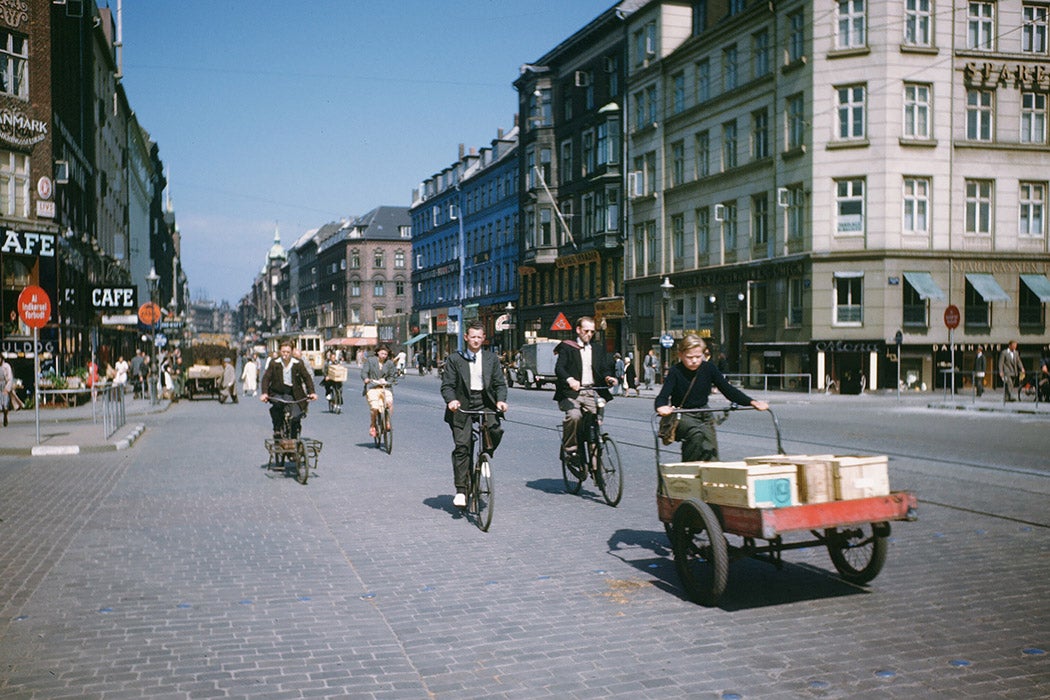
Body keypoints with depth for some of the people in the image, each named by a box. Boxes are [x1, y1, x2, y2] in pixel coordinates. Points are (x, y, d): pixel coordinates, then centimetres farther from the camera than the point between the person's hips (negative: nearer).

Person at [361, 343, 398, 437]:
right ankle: (373, 426, 3)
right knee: (375, 408, -22)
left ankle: (388, 422, -6)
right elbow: (364, 372, 0)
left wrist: (386, 382, -11)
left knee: (389, 403, -27)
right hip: (372, 388, -2)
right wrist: (366, 379, -21)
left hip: (385, 388, 2)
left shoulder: (390, 363, 10)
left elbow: (392, 376, 9)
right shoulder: (370, 361, 6)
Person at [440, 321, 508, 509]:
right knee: (461, 447, -7)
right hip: (463, 406, -2)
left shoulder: (492, 358, 11)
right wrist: (451, 400, -22)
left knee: (496, 430, -26)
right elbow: (447, 385, -2)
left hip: (485, 404, 2)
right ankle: (461, 490, -1)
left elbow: (500, 383, 6)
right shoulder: (454, 359, 4)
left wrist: (501, 400, -14)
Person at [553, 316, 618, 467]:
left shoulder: (598, 349, 22)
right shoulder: (566, 347, 6)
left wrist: (608, 377, -12)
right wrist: (569, 380, -30)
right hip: (572, 392, -4)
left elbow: (604, 368, 13)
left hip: (592, 392, 4)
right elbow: (559, 368, -8)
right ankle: (569, 448, -11)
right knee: (574, 416, -30)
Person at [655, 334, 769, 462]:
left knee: (712, 458, -3)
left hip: (704, 416, 4)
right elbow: (662, 397, -23)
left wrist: (752, 402, -15)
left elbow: (727, 389, -2)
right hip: (682, 416, -4)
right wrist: (661, 407, -48)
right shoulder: (676, 372, -14)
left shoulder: (709, 368, -4)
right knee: (697, 435, -35)